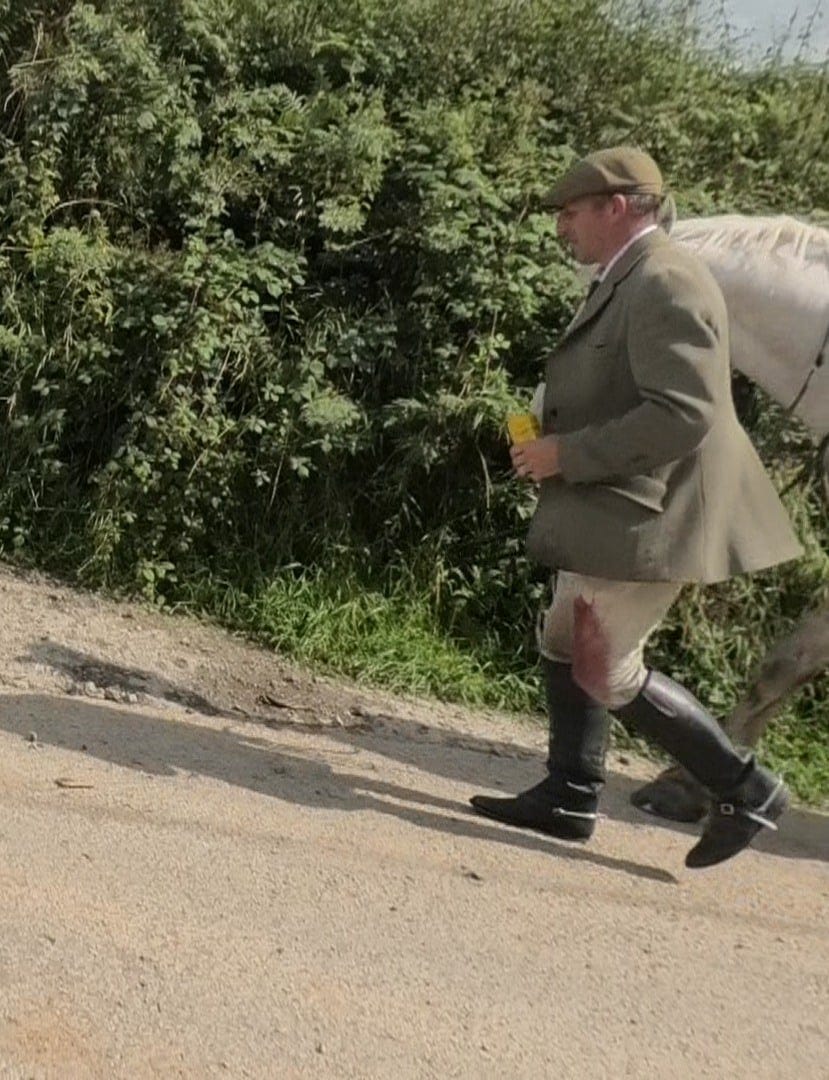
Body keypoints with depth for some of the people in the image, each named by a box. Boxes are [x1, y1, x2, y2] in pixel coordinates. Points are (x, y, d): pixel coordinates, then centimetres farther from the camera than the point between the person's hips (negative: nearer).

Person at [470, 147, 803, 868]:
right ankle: (570, 796, 26)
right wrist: (558, 444, 11)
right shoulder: (630, 281, 14)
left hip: (647, 515, -11)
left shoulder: (663, 284, -20)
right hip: (616, 508, 11)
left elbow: (683, 415, -29)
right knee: (565, 644, 15)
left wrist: (567, 454, -22)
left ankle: (746, 788, 6)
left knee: (607, 672, -4)